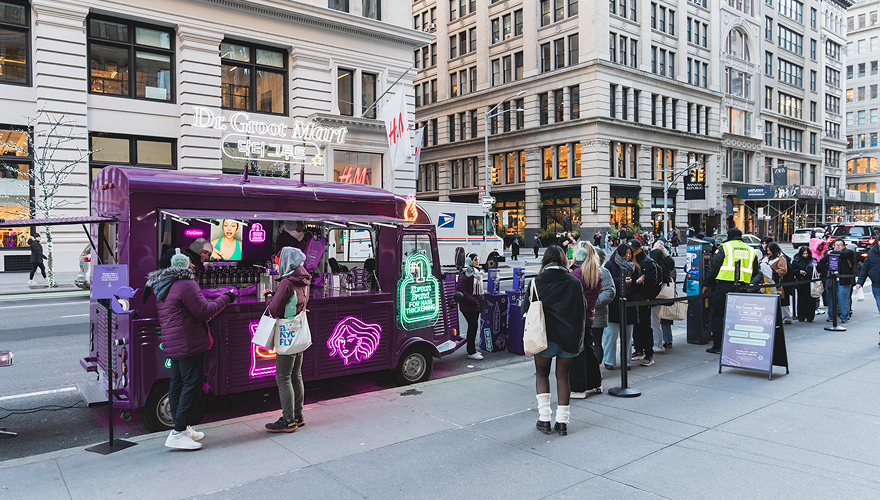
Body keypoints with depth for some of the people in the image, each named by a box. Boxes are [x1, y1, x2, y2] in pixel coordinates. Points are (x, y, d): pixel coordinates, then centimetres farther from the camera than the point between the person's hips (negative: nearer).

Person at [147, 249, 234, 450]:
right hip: (189, 344, -10)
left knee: (177, 385, 14)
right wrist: (225, 298, -6)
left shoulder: (162, 288, 16)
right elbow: (204, 311, -17)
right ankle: (178, 433, -7)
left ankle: (183, 427, 22)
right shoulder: (186, 285, -16)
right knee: (192, 385, -7)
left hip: (172, 345, 11)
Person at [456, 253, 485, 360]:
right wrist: (472, 300, -21)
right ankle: (471, 352, -2)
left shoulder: (477, 273, 16)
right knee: (473, 326, -9)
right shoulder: (465, 274, -14)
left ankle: (471, 349, 23)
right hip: (468, 306, -9)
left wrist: (481, 299, 13)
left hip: (476, 305, 9)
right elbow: (460, 290, -20)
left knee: (473, 326, 13)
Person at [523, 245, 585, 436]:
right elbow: (583, 310, 3)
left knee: (542, 374, 14)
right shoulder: (574, 283, -3)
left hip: (544, 337, -2)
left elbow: (527, 309, -2)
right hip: (569, 338, 2)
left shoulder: (536, 282, -8)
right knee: (563, 377, 11)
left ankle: (544, 418, 8)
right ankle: (562, 421, 14)